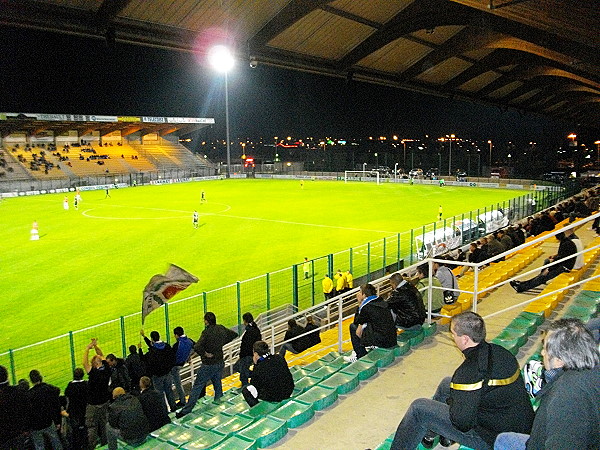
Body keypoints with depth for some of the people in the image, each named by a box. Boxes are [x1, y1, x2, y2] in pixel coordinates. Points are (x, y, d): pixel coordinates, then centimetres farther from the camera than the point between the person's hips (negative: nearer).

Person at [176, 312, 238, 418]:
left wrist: (205, 354, -16)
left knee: (197, 387, 2)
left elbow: (197, 347, -34)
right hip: (220, 363, 6)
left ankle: (186, 411, 6)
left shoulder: (207, 332, -22)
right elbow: (234, 334, 16)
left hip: (208, 365, -6)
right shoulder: (221, 329, -2)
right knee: (218, 385, 24)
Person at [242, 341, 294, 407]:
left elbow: (253, 384, -1)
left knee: (245, 389, 5)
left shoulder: (259, 368, -20)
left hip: (273, 397, -6)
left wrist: (255, 364, -1)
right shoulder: (279, 358, -5)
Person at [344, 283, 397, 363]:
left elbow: (356, 321, 5)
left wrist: (360, 303, 7)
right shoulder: (382, 302, 10)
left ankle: (361, 357, 12)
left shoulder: (366, 307, -13)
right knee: (362, 325, 24)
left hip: (381, 342, -8)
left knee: (353, 327, 8)